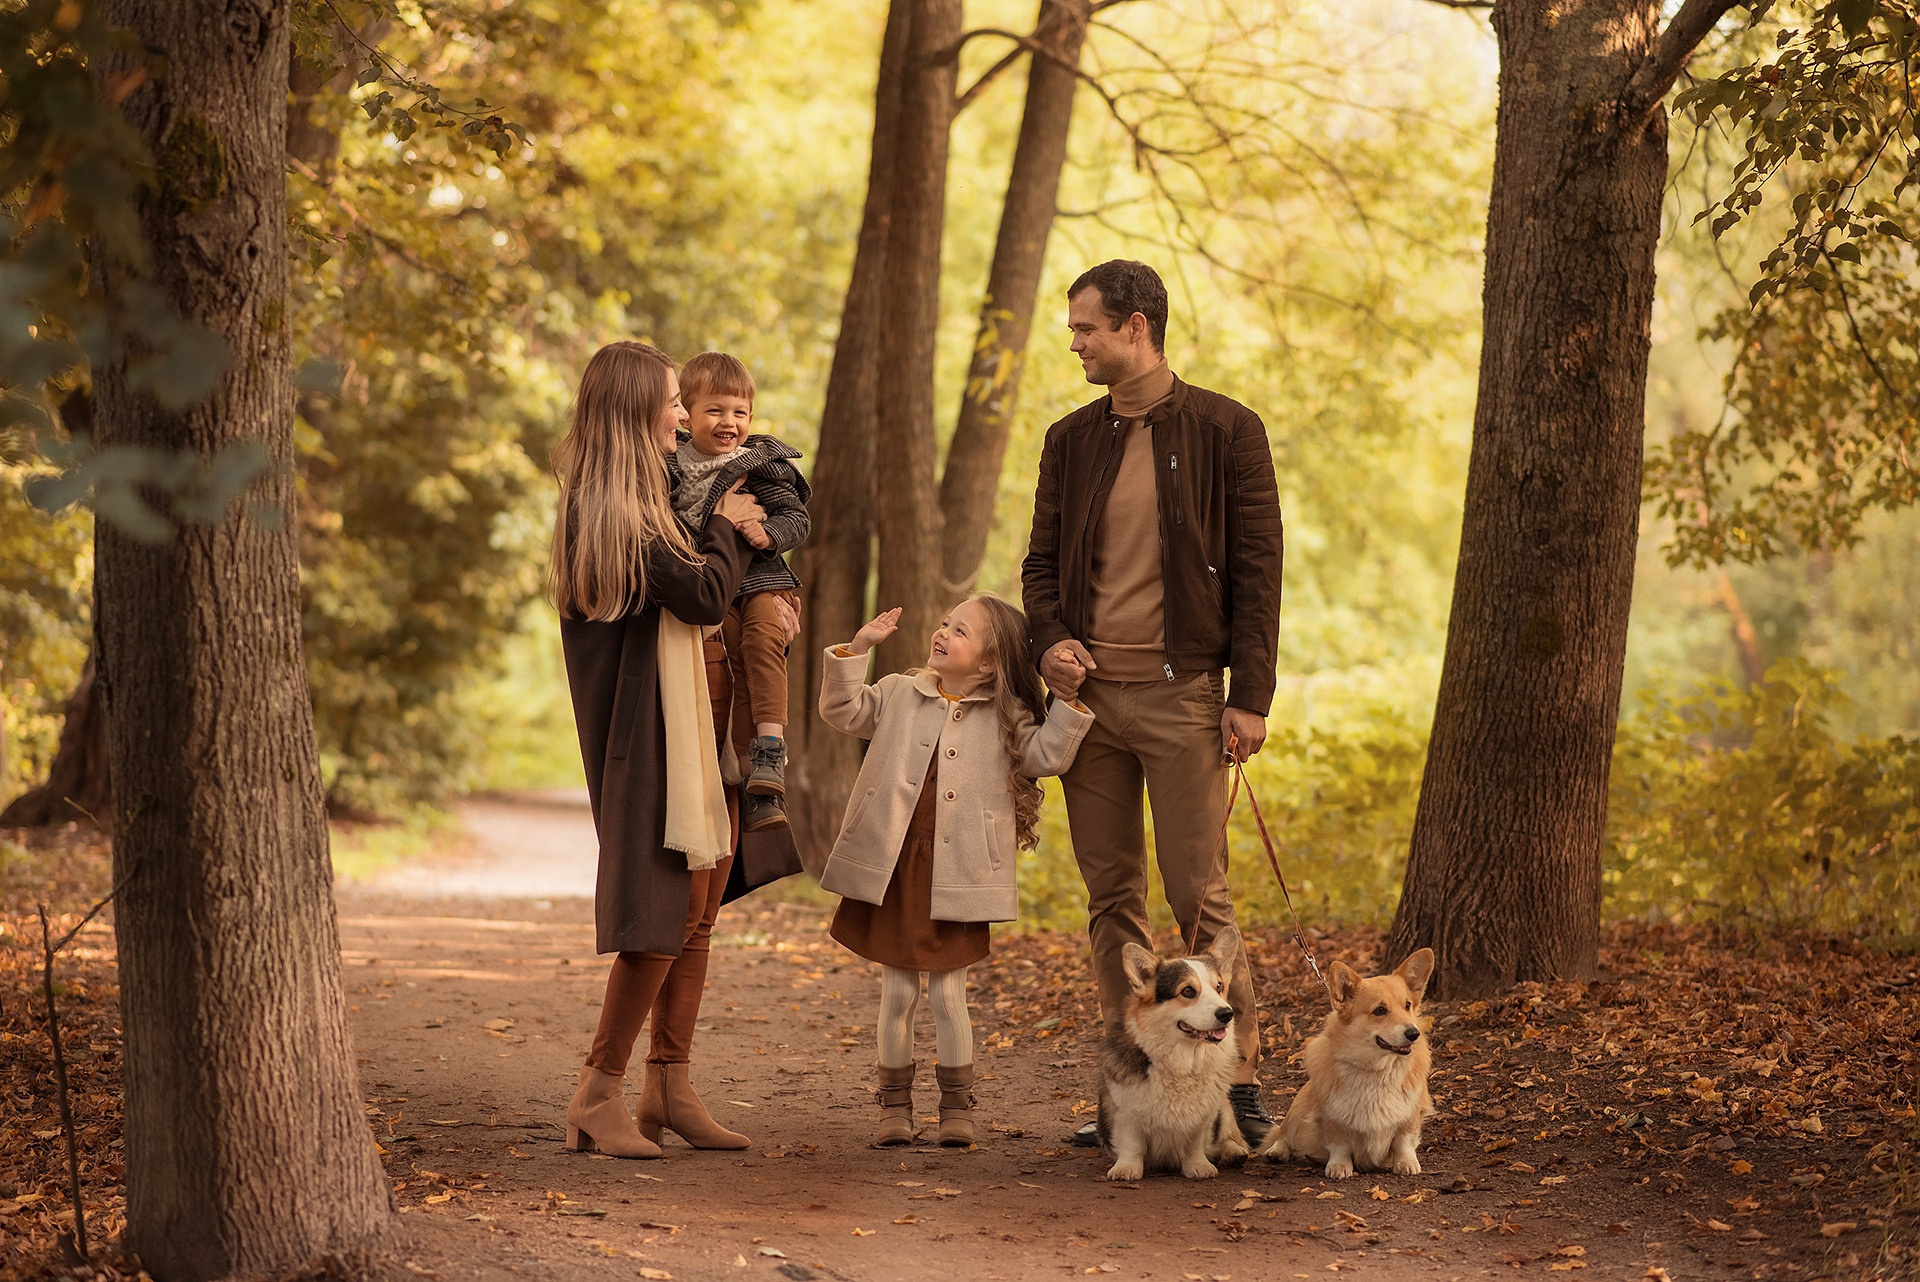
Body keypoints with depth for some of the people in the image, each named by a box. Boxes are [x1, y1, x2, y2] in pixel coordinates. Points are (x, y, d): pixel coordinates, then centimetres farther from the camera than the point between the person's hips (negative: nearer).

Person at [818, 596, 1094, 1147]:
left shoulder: (1004, 717, 4)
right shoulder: (900, 694, 8)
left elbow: (1046, 756, -3)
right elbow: (841, 710, 3)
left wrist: (1069, 702, -12)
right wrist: (856, 649, -6)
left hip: (956, 874, -2)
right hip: (892, 865, 2)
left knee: (949, 992, 2)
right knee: (897, 989, 7)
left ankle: (957, 1107, 13)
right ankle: (895, 1106, 16)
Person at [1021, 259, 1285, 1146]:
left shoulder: (1225, 431, -2)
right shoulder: (1071, 439, 12)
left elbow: (1257, 569, -4)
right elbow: (1043, 561, 17)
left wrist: (1250, 696, -10)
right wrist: (1050, 640, -3)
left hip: (1180, 692, -5)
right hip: (1088, 691, 5)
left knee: (1198, 896, -6)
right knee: (1111, 897, 6)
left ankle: (1239, 1076, 3)